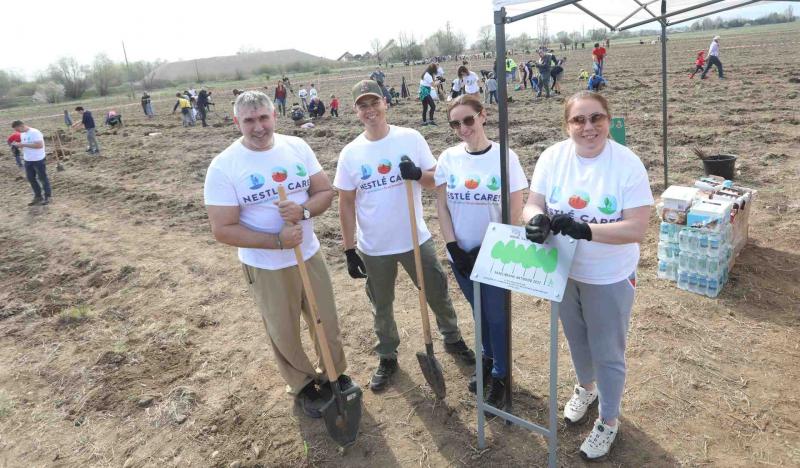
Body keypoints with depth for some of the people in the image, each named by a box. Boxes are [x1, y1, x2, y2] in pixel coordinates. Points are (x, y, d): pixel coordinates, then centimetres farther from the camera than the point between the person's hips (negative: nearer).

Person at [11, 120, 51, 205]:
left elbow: (40, 145, -25)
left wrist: (24, 144, -24)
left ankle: (47, 196, 15)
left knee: (42, 178, 3)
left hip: (38, 160, -8)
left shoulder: (35, 132, -16)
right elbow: (24, 147, 18)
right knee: (31, 179, 13)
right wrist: (17, 145, -4)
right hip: (27, 160, 8)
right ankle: (38, 196, 24)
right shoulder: (22, 134, 10)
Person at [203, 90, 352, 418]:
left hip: (311, 254, 4)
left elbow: (325, 191, 0)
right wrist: (277, 241, -25)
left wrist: (304, 210, -22)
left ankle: (334, 374, 44)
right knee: (284, 333, 15)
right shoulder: (224, 166, -16)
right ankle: (302, 386, 40)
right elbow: (223, 230, -17)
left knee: (327, 323, 18)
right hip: (266, 267, -3)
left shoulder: (297, 147, -4)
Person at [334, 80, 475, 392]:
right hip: (373, 248, 1)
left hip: (416, 239, 0)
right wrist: (349, 250, -2)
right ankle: (387, 357, 39)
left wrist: (418, 174, -25)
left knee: (438, 293, 16)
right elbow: (346, 204, -1)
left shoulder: (411, 138, -6)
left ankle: (452, 339, 43)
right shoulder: (350, 153, -5)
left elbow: (436, 180, -1)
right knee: (381, 306, 17)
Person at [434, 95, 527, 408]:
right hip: (461, 255, 3)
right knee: (479, 312, 20)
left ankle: (500, 375, 31)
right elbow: (442, 206, 1)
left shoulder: (504, 156, -12)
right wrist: (454, 248, -6)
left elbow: (515, 211, -9)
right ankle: (488, 359, 44)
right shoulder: (448, 158, -4)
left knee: (497, 316, 9)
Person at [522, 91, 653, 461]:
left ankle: (609, 421, 38)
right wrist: (537, 219, -32)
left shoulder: (627, 164, -20)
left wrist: (584, 229, -36)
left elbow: (637, 228, -23)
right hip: (563, 271, 4)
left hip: (609, 278, -4)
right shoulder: (552, 157, -10)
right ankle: (585, 388, 56)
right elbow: (533, 205, -9)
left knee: (608, 354, 12)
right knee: (576, 339, 26)